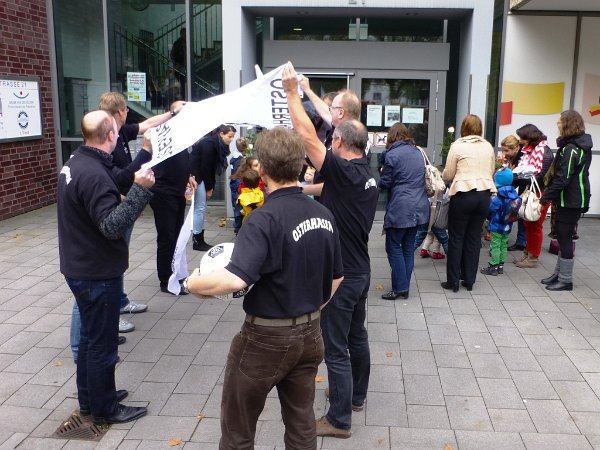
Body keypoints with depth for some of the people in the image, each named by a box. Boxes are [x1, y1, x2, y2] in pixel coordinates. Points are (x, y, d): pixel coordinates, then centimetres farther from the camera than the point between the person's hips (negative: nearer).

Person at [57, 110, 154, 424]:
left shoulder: (76, 162, 6)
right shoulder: (94, 175, -26)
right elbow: (112, 226, -30)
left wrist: (123, 199, 13)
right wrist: (140, 189, -33)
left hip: (81, 267, 10)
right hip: (98, 273, -10)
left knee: (90, 336, 22)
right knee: (102, 342, 4)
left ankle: (89, 398, 36)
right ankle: (104, 408, 19)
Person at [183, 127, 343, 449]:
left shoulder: (264, 219, -24)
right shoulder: (324, 215, -1)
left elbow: (235, 279, -36)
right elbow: (335, 279, 9)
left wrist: (192, 283, -18)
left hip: (266, 338, -7)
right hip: (310, 334, 7)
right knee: (301, 423, 21)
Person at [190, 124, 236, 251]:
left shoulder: (219, 146, 6)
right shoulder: (209, 143, -20)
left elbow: (212, 168, 7)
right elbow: (205, 167, -19)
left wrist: (210, 187, 3)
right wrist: (209, 188, -11)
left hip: (200, 175, 9)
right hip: (194, 175, -9)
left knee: (200, 208, 9)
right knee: (200, 208, -6)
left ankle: (199, 240, 14)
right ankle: (198, 241, 1)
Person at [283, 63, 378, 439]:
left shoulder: (344, 172, -21)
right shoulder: (367, 175, 6)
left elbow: (307, 136, -22)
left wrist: (292, 92, -15)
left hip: (340, 275, -9)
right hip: (360, 270, 9)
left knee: (336, 348, 1)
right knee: (357, 336, 21)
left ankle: (340, 419, 12)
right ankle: (356, 396, 38)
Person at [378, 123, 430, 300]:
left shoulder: (392, 154, -10)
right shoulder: (418, 152, 11)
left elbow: (385, 183, -6)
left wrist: (380, 180, 14)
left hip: (400, 209, -7)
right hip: (418, 207, 7)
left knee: (393, 247, 2)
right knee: (408, 247, 11)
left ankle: (399, 288, 1)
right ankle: (404, 287, 16)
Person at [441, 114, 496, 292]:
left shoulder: (457, 146, -5)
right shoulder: (488, 146, 8)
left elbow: (448, 175, -1)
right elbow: (491, 172, 15)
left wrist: (445, 177, 21)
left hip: (463, 195, -4)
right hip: (484, 194, 4)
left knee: (456, 238, 5)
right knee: (474, 238, 11)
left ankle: (453, 281, 8)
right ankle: (469, 280, 16)